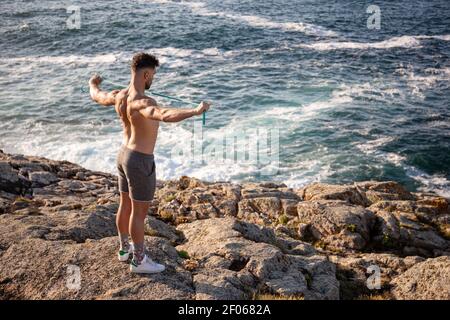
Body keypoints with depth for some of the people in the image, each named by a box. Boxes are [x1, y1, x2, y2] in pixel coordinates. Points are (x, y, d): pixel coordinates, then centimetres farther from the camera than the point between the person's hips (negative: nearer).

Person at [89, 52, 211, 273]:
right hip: (140, 162, -9)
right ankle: (139, 261, 20)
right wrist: (195, 111, -56)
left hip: (124, 155, 9)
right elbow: (165, 115, -51)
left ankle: (125, 248, 41)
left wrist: (93, 84, 42)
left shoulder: (119, 96, -2)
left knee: (125, 205, 22)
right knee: (139, 212, 5)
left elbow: (97, 97, 21)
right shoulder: (143, 103, -29)